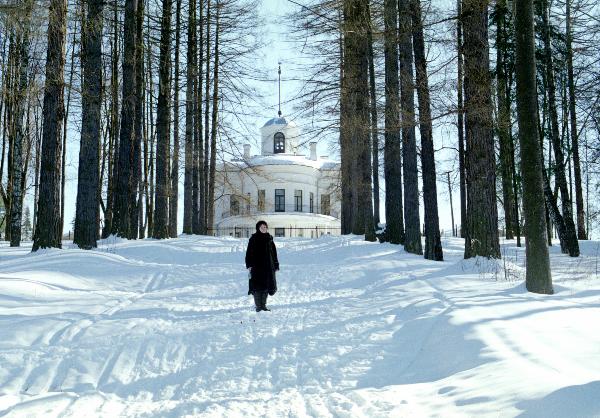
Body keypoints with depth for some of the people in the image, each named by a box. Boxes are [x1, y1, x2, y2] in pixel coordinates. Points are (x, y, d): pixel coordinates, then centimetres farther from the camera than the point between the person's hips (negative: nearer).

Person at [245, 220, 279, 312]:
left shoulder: (269, 239, 11)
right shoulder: (253, 239, -1)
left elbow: (274, 253, 14)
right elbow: (249, 252, -4)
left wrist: (276, 265, 9)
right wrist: (249, 265, -12)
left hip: (268, 266, 4)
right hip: (257, 266, -4)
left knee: (266, 286, 6)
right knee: (257, 286, -5)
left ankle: (263, 305, 16)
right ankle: (258, 306, 2)